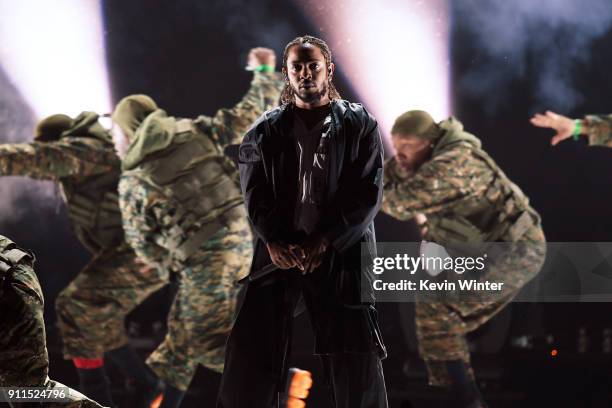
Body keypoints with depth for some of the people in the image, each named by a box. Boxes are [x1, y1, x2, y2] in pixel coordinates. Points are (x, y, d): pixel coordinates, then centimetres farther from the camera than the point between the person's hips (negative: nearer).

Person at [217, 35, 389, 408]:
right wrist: (274, 241, -13)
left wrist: (325, 242, -12)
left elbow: (369, 193, -2)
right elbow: (255, 193, 4)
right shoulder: (264, 132, 11)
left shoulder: (360, 125, 6)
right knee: (251, 353, -1)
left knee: (357, 360, -1)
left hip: (341, 254, -1)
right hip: (279, 252, 1)